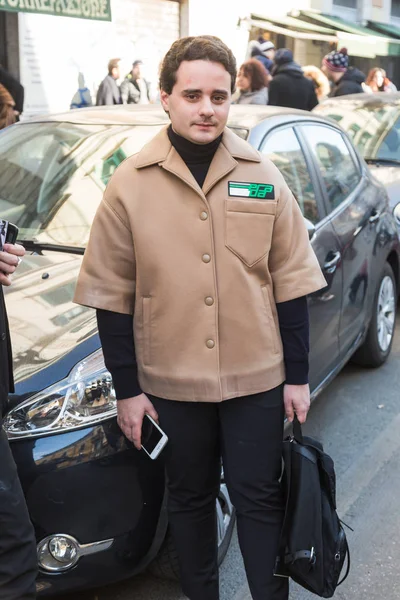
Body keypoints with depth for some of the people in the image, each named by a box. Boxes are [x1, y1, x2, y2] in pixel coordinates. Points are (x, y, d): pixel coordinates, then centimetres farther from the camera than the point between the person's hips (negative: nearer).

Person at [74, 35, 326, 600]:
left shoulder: (262, 176, -1)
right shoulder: (130, 184, -5)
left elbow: (290, 282, 2)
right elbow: (113, 296, -3)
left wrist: (297, 375, 2)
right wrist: (127, 388, -3)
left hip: (257, 378, 0)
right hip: (171, 383, 0)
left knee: (260, 498, 10)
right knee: (190, 498, 17)